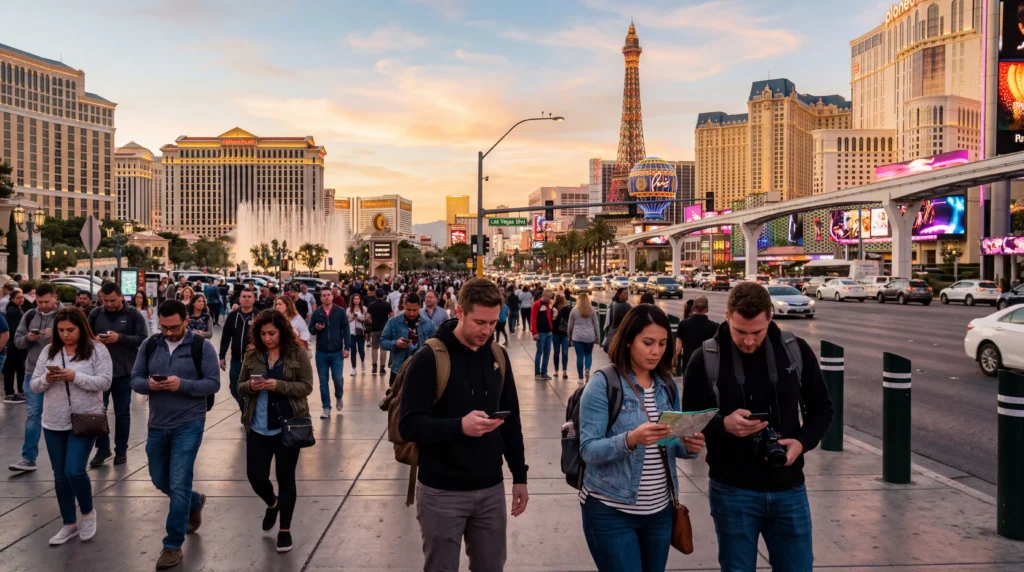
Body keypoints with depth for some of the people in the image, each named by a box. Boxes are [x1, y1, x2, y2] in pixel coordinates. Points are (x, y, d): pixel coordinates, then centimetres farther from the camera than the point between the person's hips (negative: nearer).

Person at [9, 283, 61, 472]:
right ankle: (28, 458, 7)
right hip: (33, 372, 3)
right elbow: (17, 340, 9)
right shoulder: (29, 315, 6)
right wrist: (28, 338, -12)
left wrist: (56, 335, -27)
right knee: (33, 414, 3)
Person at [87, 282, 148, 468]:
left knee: (122, 413, 8)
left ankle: (121, 450, 20)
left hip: (123, 372, -2)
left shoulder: (134, 315, -4)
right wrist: (93, 339, -12)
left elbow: (142, 340, -9)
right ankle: (102, 448, 22)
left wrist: (120, 338, -21)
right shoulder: (96, 314, 4)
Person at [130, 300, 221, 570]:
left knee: (178, 485, -6)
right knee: (160, 481, 19)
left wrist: (182, 384, -26)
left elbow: (213, 384, -11)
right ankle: (195, 501, 49)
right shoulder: (149, 345, 3)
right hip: (157, 425, 5)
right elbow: (135, 379, 4)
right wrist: (148, 384, -19)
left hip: (188, 425, -5)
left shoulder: (202, 346, -9)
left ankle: (173, 546, 8)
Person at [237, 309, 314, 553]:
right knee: (255, 475, 4)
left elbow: (306, 386, -9)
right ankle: (272, 504, 39)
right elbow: (240, 387, 8)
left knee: (285, 477, 5)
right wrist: (251, 386, -15)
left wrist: (278, 385, -23)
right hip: (258, 427, 3)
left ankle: (285, 529, 22)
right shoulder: (252, 354, 3)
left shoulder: (297, 353, -6)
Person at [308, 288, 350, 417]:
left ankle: (339, 397, 28)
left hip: (337, 352, -1)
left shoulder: (340, 311, -2)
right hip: (321, 352, 1)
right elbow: (310, 330, 7)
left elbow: (346, 330, -1)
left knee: (338, 379, -3)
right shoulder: (316, 313, 1)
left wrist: (346, 347, -7)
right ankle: (326, 408, 13)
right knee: (323, 381, 4)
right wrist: (316, 328, -16)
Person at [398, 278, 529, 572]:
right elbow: (408, 425, -16)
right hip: (442, 492, -4)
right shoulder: (429, 359, -13)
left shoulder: (498, 356, 4)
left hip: (491, 488, 5)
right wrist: (459, 426, -30)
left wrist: (519, 475, 11)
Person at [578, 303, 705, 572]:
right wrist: (630, 439, -33)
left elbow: (670, 445, 11)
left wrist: (688, 446, -11)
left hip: (660, 510, 6)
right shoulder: (602, 384, -12)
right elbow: (589, 450, -17)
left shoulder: (668, 386, 5)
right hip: (611, 511, -5)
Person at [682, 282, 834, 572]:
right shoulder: (705, 360, -9)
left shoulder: (796, 351, -3)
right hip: (732, 492, -2)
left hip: (789, 489, 2)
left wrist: (802, 442, -12)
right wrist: (724, 425, -24)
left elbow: (821, 408, 7)